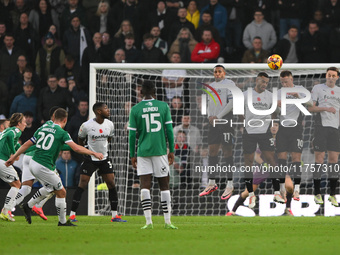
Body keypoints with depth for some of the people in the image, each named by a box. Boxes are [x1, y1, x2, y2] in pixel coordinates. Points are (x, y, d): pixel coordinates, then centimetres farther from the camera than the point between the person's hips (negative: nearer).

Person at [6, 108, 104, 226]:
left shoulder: (42, 128, 12)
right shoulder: (62, 133, -8)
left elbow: (27, 144, 15)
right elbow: (76, 148, -18)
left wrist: (13, 157, 22)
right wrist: (94, 153, -10)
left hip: (33, 163, 8)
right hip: (44, 167, -8)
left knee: (50, 188, 29)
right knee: (61, 192, 7)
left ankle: (28, 206, 27)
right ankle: (62, 222, 14)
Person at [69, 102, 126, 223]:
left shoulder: (109, 124, -2)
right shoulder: (86, 125, -15)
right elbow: (80, 139, 4)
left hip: (104, 159, 4)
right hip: (90, 159, -4)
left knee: (112, 184, -1)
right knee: (82, 185, -8)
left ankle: (114, 215, 7)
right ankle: (72, 215, -4)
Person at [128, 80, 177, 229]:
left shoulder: (135, 109, 1)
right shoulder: (163, 106, 3)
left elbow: (132, 134, 2)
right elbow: (169, 130, 2)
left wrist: (132, 155, 8)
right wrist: (171, 151, 9)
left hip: (143, 151, 0)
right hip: (160, 150, 0)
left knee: (145, 186, -1)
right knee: (164, 185, 7)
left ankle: (148, 221, -11)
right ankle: (167, 222, 6)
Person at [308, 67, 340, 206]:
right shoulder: (317, 88, 3)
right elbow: (310, 108, -3)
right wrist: (326, 108, -15)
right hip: (321, 126, -4)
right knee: (319, 158, -5)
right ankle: (317, 194, 1)